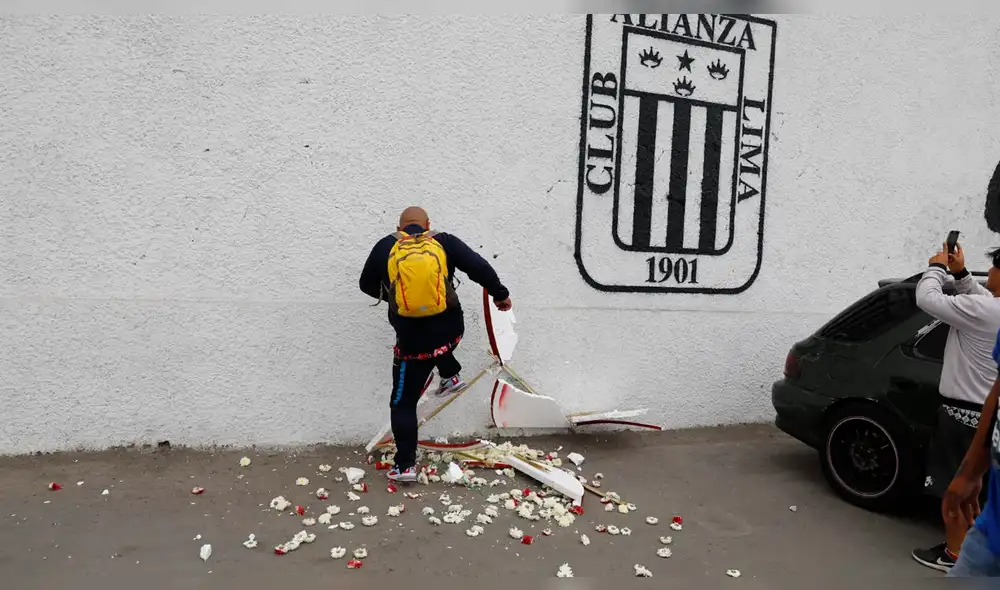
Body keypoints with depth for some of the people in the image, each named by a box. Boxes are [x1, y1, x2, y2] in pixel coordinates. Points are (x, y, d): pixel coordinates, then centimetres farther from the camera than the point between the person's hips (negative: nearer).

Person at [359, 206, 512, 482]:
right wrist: (500, 294, 9)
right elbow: (480, 267, -6)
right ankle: (451, 376, 32)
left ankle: (405, 465, 15)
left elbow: (367, 285, 11)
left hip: (414, 342, -2)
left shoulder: (385, 247, 0)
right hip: (452, 331, 2)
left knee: (403, 403, 14)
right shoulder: (444, 242, -2)